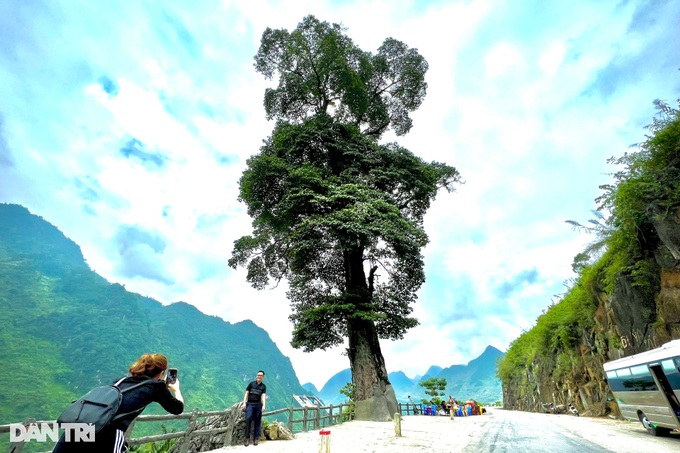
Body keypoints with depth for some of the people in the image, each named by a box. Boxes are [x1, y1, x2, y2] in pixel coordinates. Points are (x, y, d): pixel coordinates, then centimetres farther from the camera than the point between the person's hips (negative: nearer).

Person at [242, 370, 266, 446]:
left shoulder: (263, 386, 9)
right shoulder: (251, 384, 8)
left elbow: (263, 396, 0)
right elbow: (246, 393, 7)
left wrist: (264, 405, -14)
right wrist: (244, 403, -4)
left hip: (258, 404, 1)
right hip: (250, 404, -1)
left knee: (257, 421, 0)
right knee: (248, 418, -19)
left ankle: (255, 439, 8)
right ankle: (247, 438, -11)